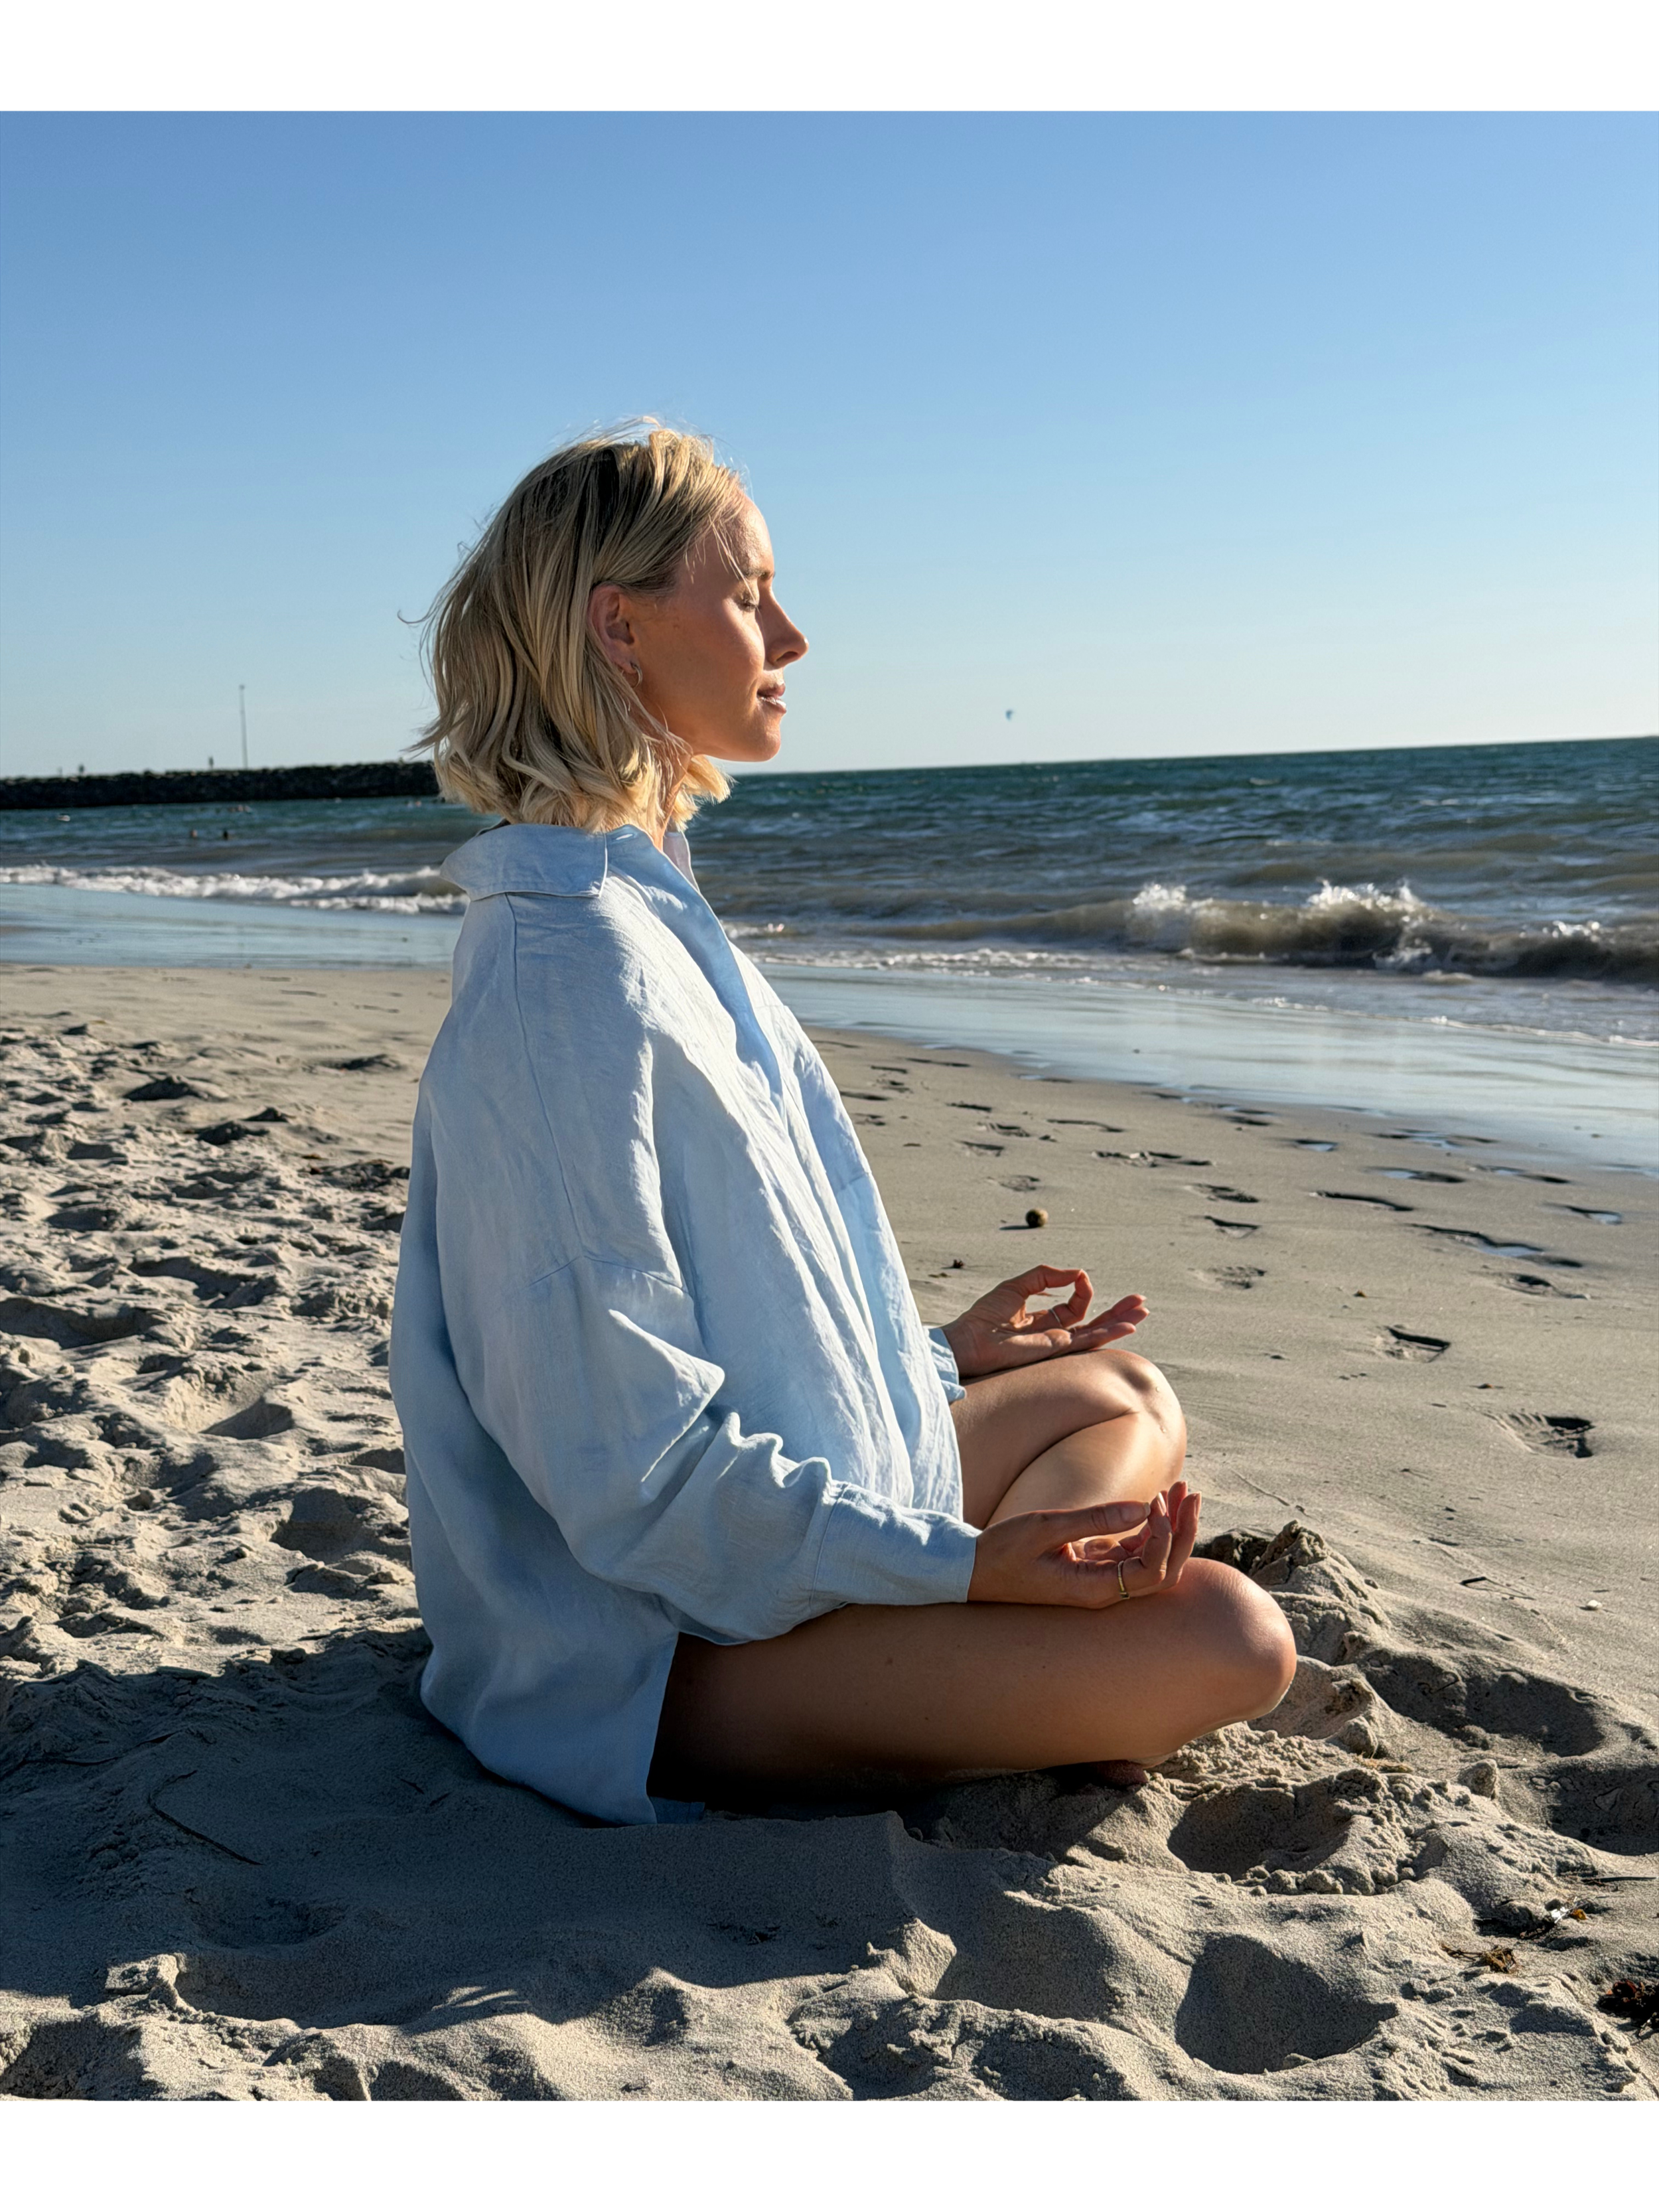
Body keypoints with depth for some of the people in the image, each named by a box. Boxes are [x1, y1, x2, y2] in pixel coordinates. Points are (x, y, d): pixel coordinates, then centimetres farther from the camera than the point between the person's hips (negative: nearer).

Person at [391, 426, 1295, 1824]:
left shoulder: (647, 913, 8)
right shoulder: (575, 976, -26)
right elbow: (636, 1468, -26)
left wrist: (931, 1356, 20)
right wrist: (962, 1562, -25)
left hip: (774, 1508, 10)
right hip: (648, 1644, -10)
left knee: (1123, 1398, 20)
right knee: (1226, 1641, -20)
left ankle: (976, 1673, 3)